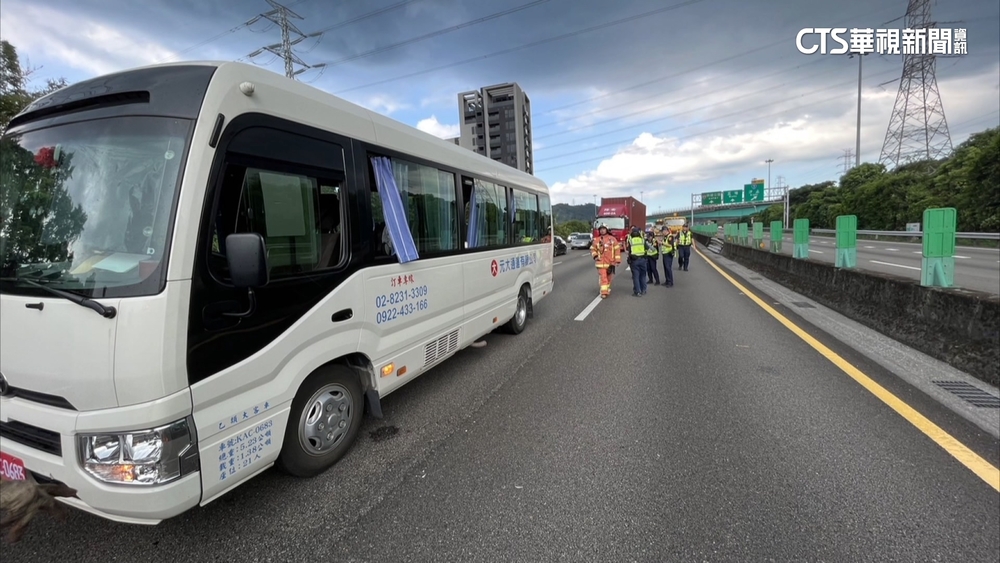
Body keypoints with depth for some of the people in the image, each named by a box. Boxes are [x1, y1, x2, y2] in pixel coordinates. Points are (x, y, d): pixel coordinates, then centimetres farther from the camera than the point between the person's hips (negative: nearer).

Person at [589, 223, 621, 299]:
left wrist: (617, 260, -4)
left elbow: (617, 249, 1)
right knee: (603, 278, -7)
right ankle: (604, 292, -4)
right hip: (601, 263, -1)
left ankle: (607, 289, 33)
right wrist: (595, 256, -7)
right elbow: (592, 249, 12)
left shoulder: (612, 239, 1)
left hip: (611, 262, 1)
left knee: (609, 277, 14)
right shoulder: (596, 240, 1)